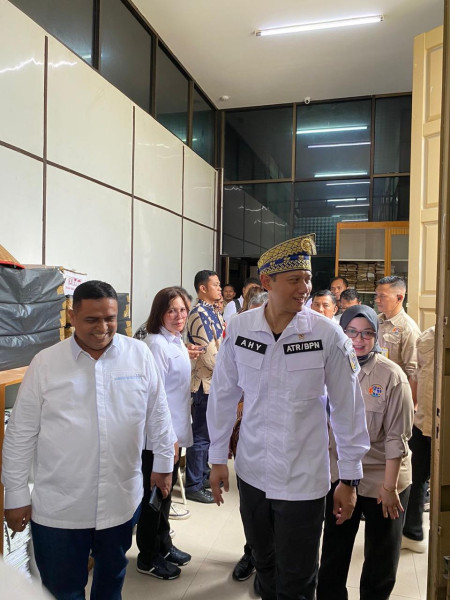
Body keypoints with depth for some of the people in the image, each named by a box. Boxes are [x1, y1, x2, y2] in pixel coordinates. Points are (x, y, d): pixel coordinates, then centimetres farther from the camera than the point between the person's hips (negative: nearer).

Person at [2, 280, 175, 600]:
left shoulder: (139, 354, -6)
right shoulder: (45, 362, -7)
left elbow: (158, 415, 4)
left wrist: (164, 462, 9)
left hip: (122, 500, 2)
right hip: (58, 508, -1)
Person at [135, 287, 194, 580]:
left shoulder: (177, 342, 8)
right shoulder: (157, 344, -20)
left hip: (175, 432, 9)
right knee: (154, 493, 7)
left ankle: (164, 545, 38)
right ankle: (148, 558, 26)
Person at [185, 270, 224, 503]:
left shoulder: (213, 312, 12)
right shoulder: (199, 314, -17)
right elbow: (208, 354, -20)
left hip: (217, 381, 9)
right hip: (206, 382, -9)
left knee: (208, 432, 19)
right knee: (201, 435, 1)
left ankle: (203, 475, 34)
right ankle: (193, 486, 13)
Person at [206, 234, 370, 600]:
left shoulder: (328, 335, -14)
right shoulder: (238, 328, -9)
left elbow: (348, 408, -7)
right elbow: (223, 395, 1)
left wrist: (350, 478, -2)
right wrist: (218, 458, 6)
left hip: (304, 478, -2)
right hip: (252, 471, 3)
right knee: (264, 564, 24)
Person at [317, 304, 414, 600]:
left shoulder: (392, 376, -15)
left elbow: (397, 437, -13)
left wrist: (389, 486, -13)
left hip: (381, 479, -2)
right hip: (339, 476, 3)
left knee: (381, 559, 17)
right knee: (333, 554, 17)